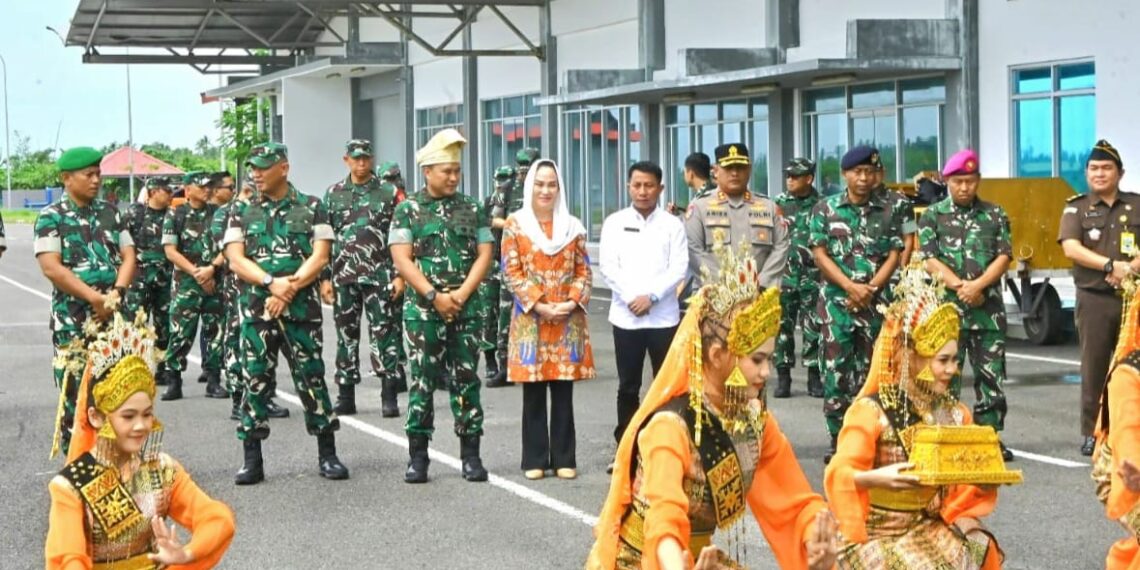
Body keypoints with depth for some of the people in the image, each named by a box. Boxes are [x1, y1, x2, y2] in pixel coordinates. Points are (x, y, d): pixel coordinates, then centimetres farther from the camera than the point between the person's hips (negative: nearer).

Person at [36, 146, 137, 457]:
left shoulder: (109, 213, 13)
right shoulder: (51, 217, -2)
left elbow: (128, 257, 8)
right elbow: (51, 267, -12)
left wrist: (116, 293, -11)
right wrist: (95, 298, -17)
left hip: (114, 319, 4)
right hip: (73, 323, -4)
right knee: (75, 397, -3)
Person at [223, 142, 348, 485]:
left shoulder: (311, 208, 6)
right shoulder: (241, 213, 11)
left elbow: (320, 257, -2)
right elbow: (236, 260, 0)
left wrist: (289, 289, -14)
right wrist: (271, 283, -16)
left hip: (302, 307, -2)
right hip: (255, 308, 2)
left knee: (311, 377, 0)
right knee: (255, 380, 0)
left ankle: (327, 455, 8)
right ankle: (252, 459, 5)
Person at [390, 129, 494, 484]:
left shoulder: (472, 210, 9)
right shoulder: (408, 210, 2)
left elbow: (484, 255, 4)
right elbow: (402, 259, -5)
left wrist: (460, 295, -9)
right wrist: (434, 296, -13)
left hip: (465, 308, 2)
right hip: (422, 309, -2)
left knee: (466, 381, 3)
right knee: (422, 381, -1)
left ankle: (471, 455, 8)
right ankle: (417, 457, 5)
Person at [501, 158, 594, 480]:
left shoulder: (572, 226, 10)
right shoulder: (515, 225, 3)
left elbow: (583, 270, 9)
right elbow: (511, 273, -2)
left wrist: (572, 302, -8)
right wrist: (539, 305, -12)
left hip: (568, 320, 2)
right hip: (530, 319, -2)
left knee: (564, 393, 3)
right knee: (534, 393, 1)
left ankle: (564, 459, 8)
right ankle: (535, 460, 7)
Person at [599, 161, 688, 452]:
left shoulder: (672, 225, 5)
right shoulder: (615, 223, 6)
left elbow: (679, 268, -3)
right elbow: (608, 266, -1)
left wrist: (651, 296, -14)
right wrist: (631, 298, -12)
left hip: (664, 316, 0)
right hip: (625, 317, 1)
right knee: (628, 387, 6)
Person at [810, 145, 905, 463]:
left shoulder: (887, 212, 7)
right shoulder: (826, 209, 3)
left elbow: (894, 255, 3)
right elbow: (819, 254, -2)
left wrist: (869, 289, -12)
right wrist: (851, 287, -13)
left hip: (875, 303, 2)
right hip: (836, 302, -1)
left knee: (869, 371, 5)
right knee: (835, 371, -5)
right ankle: (837, 440, -1)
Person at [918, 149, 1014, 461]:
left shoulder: (995, 214, 9)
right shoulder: (932, 216, 5)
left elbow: (1005, 256, 1)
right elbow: (930, 260, -3)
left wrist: (977, 285, -13)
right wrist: (960, 287, -15)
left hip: (988, 309, 2)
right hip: (946, 308, -1)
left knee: (991, 375, 3)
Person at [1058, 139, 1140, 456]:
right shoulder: (1076, 208, 7)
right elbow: (1071, 248, -9)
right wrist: (1112, 265, -18)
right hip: (1094, 298, -1)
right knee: (1094, 367, 1)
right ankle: (1091, 433, 7)